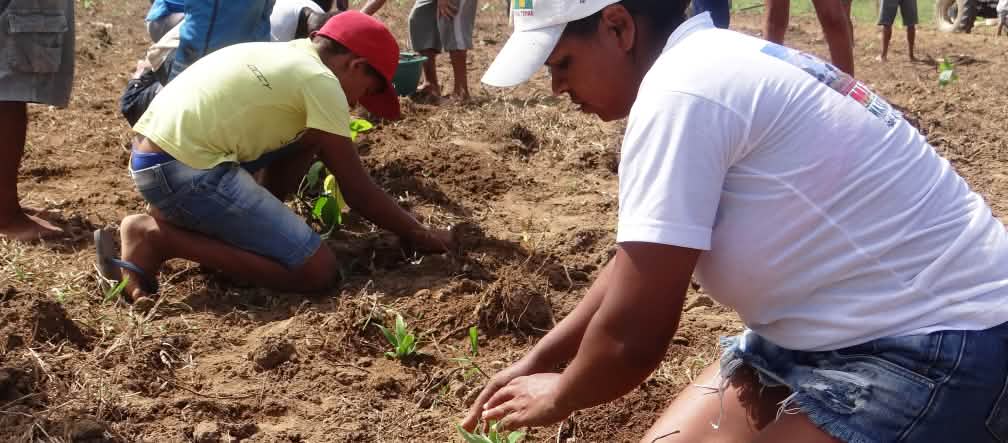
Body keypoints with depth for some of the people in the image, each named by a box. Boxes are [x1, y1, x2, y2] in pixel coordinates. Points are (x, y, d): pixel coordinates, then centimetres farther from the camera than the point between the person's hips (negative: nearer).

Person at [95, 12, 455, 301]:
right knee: (317, 271, -11)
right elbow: (357, 190, -2)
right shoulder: (321, 81, -6)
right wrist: (419, 234, 10)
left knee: (306, 137, 22)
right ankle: (156, 237, -8)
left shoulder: (286, 56, 19)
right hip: (184, 169, -10)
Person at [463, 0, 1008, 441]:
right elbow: (637, 259, 19)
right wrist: (537, 359, 17)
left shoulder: (681, 91, -23)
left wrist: (558, 396, -1)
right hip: (842, 324, 10)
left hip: (937, 347, -10)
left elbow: (632, 337, -22)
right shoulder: (711, 70, 7)